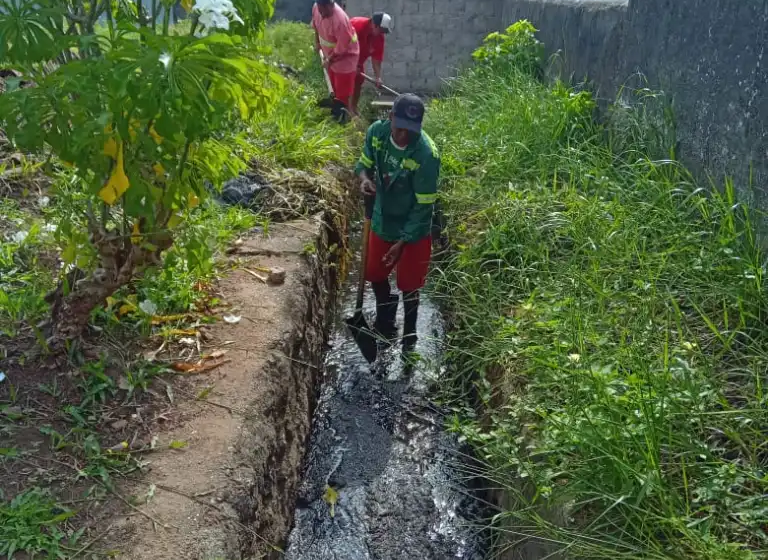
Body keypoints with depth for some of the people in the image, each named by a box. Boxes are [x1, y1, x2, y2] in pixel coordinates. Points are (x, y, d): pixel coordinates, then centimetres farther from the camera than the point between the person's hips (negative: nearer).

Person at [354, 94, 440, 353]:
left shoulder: (426, 155, -30)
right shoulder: (376, 131, -15)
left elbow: (423, 206, -23)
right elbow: (364, 163, 3)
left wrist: (402, 242, -20)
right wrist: (364, 178, -22)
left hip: (413, 232, -5)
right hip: (382, 222, 5)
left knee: (408, 286, 12)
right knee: (375, 275, 21)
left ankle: (409, 336, 37)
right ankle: (384, 323, 48)